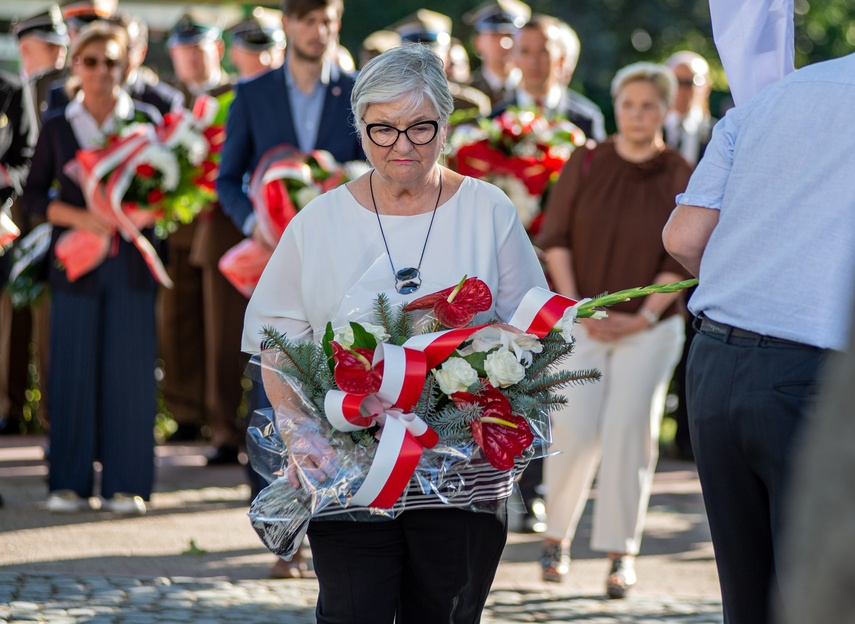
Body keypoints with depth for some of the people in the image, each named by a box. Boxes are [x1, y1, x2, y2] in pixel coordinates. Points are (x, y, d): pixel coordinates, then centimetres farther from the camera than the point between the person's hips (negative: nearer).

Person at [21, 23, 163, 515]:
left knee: (130, 367, -3)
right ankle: (71, 482, 7)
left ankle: (126, 484, 3)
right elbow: (35, 196, 7)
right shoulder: (58, 128, 9)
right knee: (75, 367, 0)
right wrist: (78, 217, -9)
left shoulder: (147, 120, 7)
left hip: (131, 261, 0)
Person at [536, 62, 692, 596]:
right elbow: (555, 238, 2)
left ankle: (622, 555, 4)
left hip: (649, 328, 0)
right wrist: (576, 308, -6)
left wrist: (643, 317, -9)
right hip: (582, 324, 0)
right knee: (575, 429, -9)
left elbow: (681, 260, -1)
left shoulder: (681, 179, 0)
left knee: (630, 432, -5)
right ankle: (557, 536, 11)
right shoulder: (586, 164, 2)